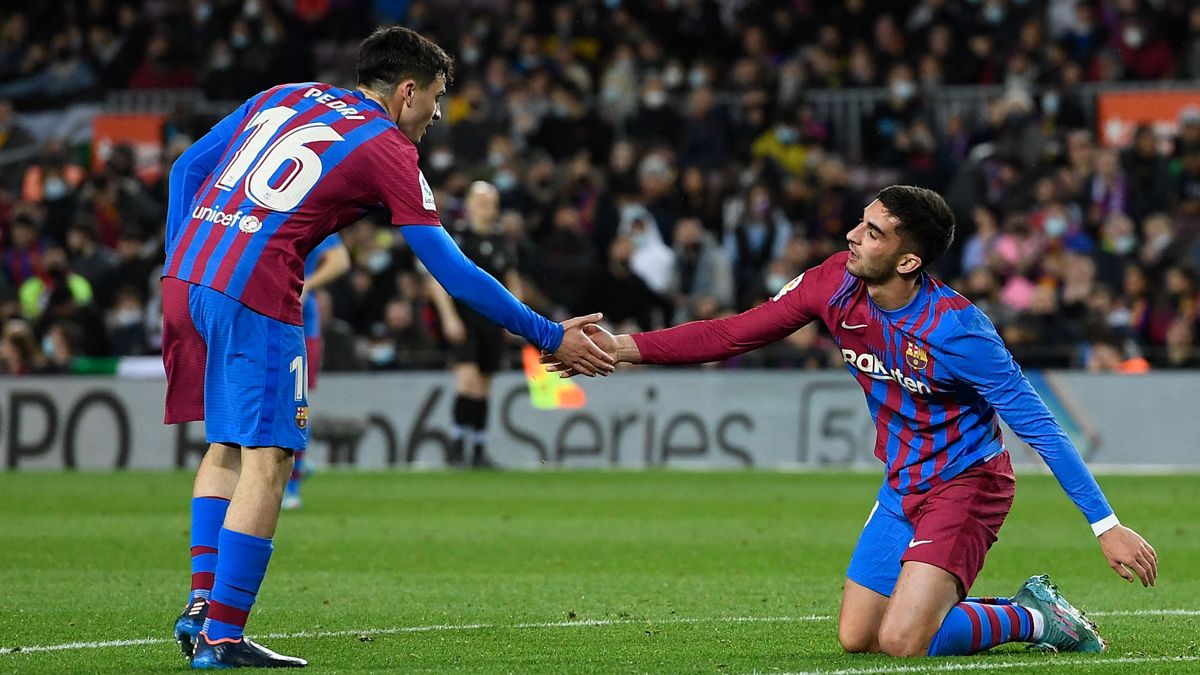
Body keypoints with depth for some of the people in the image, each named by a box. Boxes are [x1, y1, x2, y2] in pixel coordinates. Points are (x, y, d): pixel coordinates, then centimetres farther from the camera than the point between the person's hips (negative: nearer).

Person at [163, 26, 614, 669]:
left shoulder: (283, 98, 21)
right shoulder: (388, 148, 1)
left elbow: (188, 168, 20)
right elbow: (453, 274, 0)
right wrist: (548, 336, 7)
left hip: (185, 276, 8)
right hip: (253, 296, -8)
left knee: (226, 447, 19)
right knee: (266, 461, -4)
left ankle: (200, 605, 11)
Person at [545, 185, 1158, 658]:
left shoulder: (955, 327, -27)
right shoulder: (836, 283, -10)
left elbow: (1038, 425, -23)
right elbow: (734, 333, -3)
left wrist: (1106, 525, -24)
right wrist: (622, 347, -11)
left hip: (964, 484, -7)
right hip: (903, 487, 7)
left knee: (902, 642, -20)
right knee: (856, 639, 7)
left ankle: (1034, 620, 4)